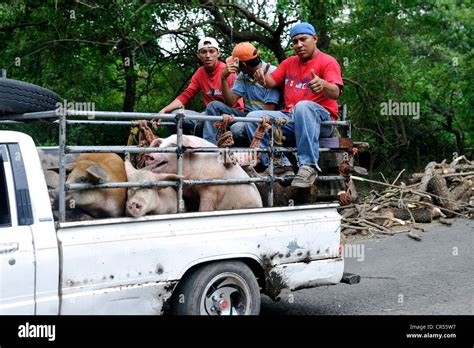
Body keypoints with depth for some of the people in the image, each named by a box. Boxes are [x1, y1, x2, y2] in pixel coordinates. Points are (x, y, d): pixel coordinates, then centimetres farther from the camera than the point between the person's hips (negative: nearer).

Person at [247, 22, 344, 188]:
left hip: (321, 119, -6)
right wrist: (262, 75, -14)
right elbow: (271, 82, 10)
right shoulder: (289, 62, 22)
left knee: (303, 106, -39)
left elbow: (335, 93, -14)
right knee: (253, 117, -14)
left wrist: (323, 85, -38)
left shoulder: (327, 61, 2)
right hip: (290, 118, 6)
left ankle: (308, 166, -40)